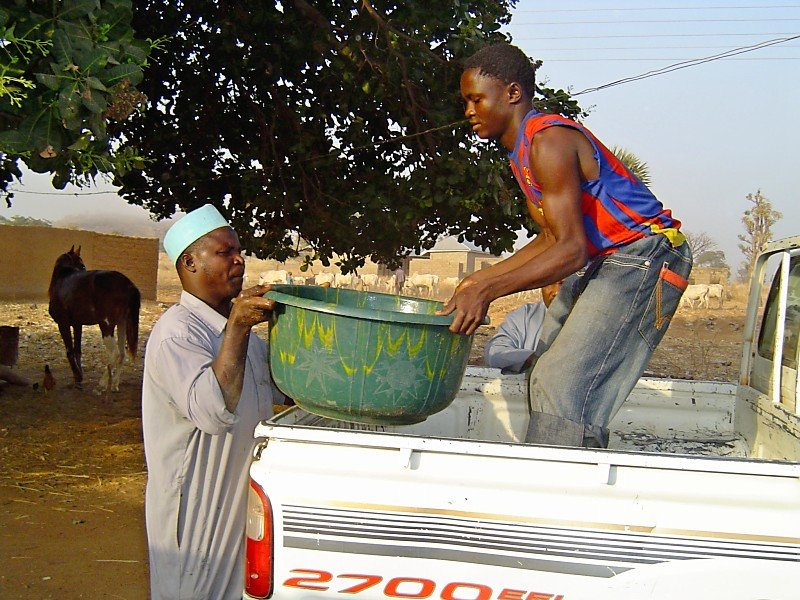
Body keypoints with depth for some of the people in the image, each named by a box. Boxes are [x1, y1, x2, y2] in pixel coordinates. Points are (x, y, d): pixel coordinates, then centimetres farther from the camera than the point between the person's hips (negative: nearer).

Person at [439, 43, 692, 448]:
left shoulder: (548, 141, -20)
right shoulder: (523, 149, 12)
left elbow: (571, 249, -27)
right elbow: (551, 239, 16)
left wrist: (487, 290, -32)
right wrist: (480, 280, 9)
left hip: (644, 256, -11)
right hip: (603, 260, 11)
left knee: (563, 391, -17)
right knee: (545, 383, 11)